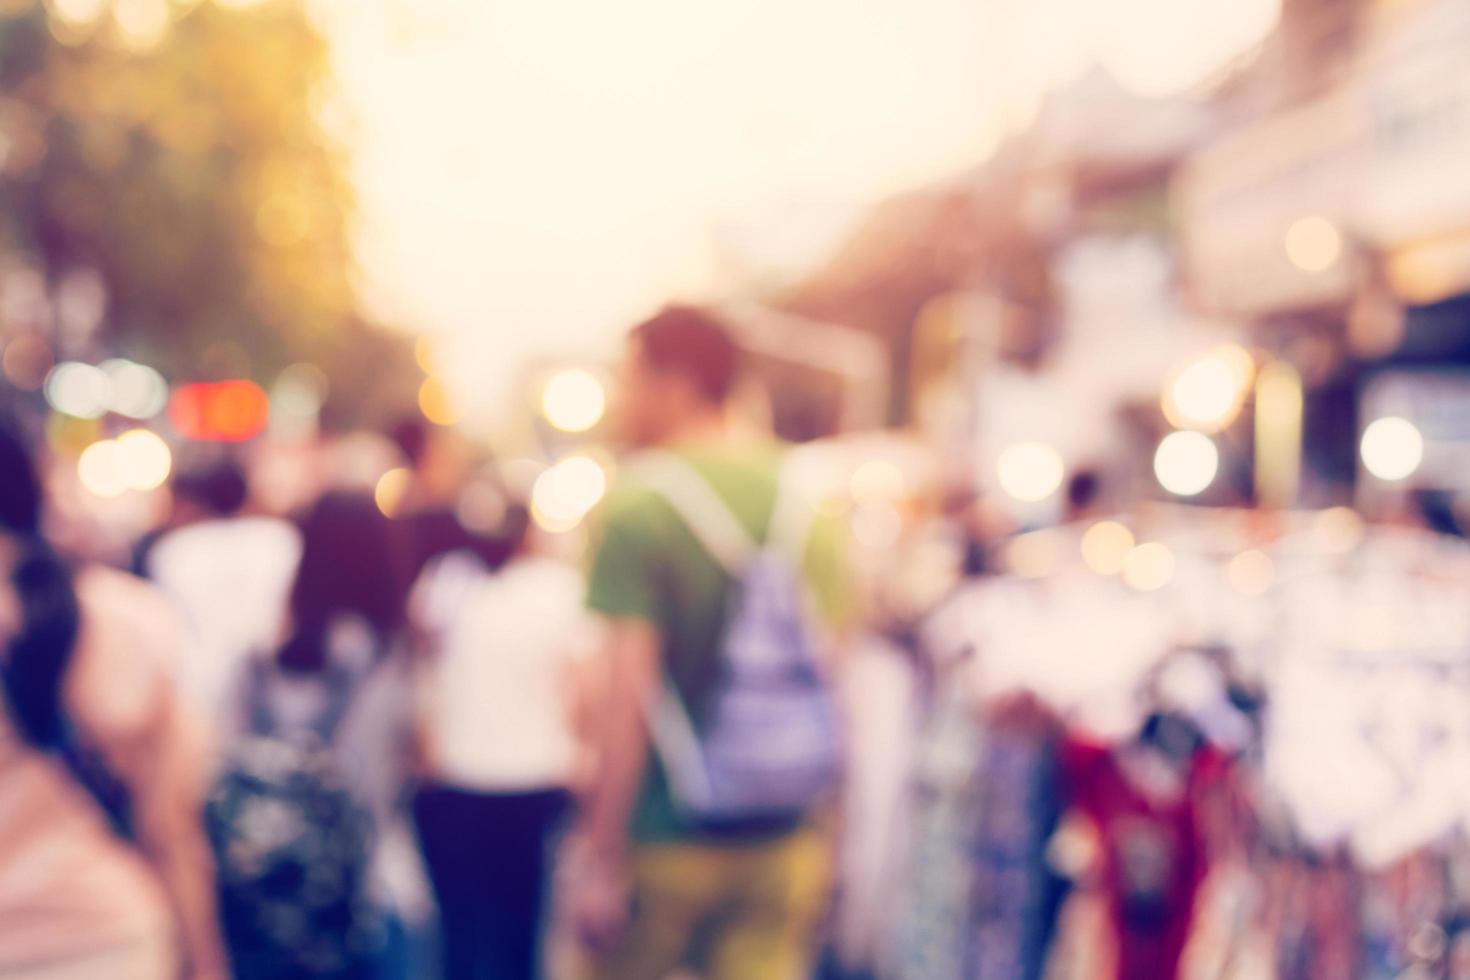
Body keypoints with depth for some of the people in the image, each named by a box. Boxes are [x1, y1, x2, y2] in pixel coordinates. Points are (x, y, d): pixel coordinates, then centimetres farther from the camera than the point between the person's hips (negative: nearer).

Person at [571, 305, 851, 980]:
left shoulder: (639, 510, -12)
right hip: (783, 841, 4)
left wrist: (601, 855, -12)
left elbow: (630, 694, -16)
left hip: (663, 841, -4)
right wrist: (820, 835, 17)